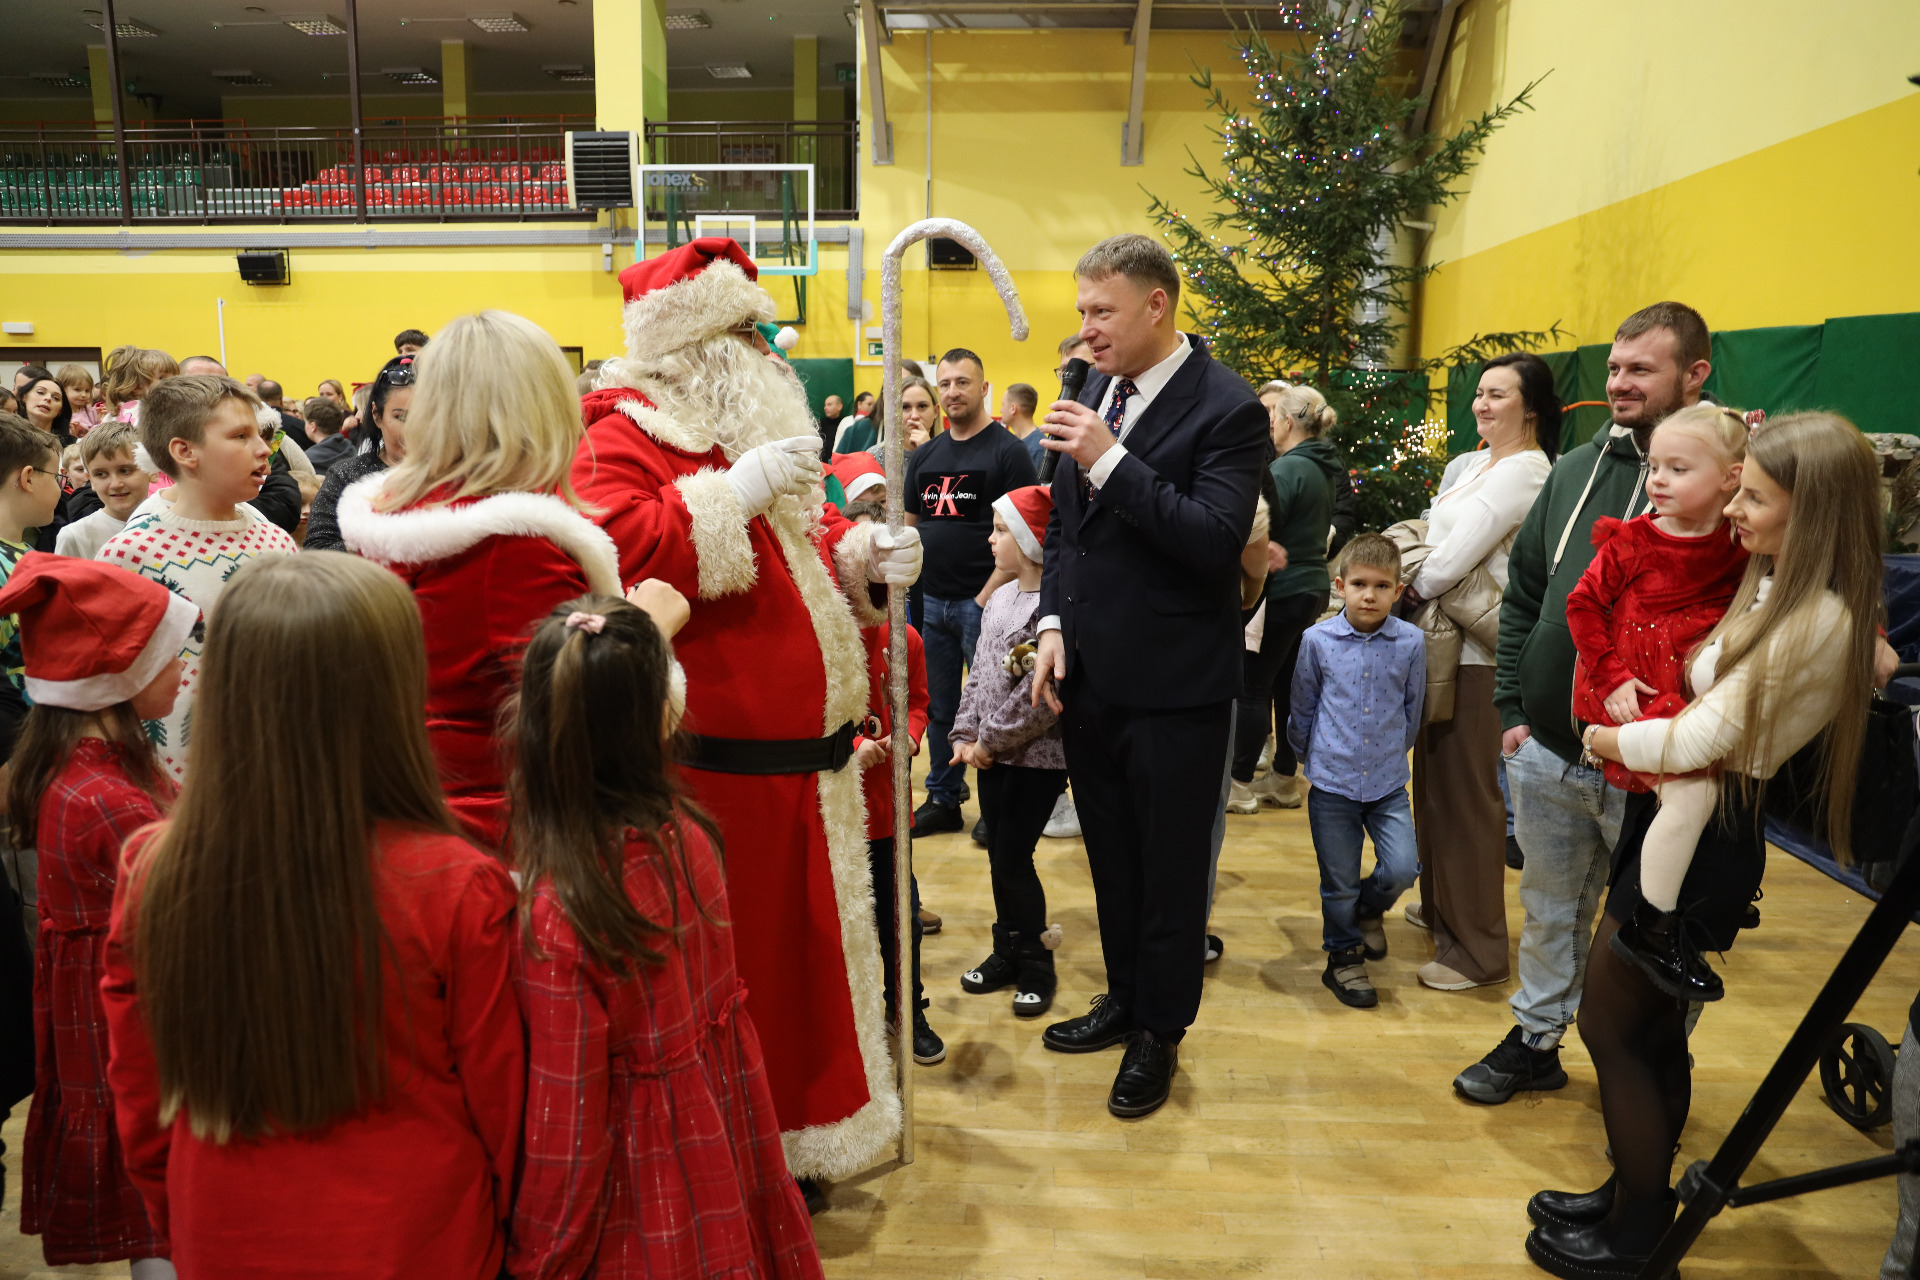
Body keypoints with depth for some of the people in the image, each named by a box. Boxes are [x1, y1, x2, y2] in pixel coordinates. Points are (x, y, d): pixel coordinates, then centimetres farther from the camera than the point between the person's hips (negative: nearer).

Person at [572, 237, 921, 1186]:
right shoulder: (621, 437, -10)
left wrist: (859, 553, 5)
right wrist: (735, 493, -26)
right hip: (714, 761, -9)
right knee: (724, 954, 3)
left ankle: (797, 1130, 36)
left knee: (798, 941, 18)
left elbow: (802, 537, 25)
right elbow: (615, 550, -28)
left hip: (799, 750, 9)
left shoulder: (754, 431, 18)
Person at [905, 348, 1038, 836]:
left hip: (983, 599, -6)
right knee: (938, 706, 13)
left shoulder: (1007, 451, -5)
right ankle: (943, 799, 25)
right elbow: (909, 523, 17)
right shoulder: (925, 456, 13)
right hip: (930, 599, 6)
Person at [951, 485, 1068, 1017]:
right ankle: (1008, 952, 29)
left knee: (1013, 858, -3)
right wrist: (966, 734, 5)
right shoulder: (998, 600, 10)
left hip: (1037, 757, -7)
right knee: (1000, 856, 13)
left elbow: (1044, 693, -21)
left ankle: (1036, 967, 14)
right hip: (991, 753, 7)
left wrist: (993, 739, -14)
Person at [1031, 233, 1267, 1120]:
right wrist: (1054, 625, 2)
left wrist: (1110, 461, -26)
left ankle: (1160, 1033, 28)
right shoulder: (1093, 394, 8)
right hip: (1088, 673, 7)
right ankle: (1125, 997, 40)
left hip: (1174, 685, -6)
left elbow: (1216, 540, -23)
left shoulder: (1226, 409, -13)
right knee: (1111, 853, 20)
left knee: (1170, 866, 9)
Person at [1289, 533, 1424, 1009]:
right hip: (1332, 783, -1)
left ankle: (1369, 908, 26)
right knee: (1339, 883, 7)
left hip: (1389, 782, 1)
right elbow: (1302, 707, 7)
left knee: (1402, 868, -9)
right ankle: (1343, 957, 30)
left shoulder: (1411, 642, -5)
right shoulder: (1318, 640, -7)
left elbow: (1412, 707, 10)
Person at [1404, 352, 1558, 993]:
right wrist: (1415, 587, 1)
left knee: (1468, 794, -3)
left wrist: (1411, 590, -5)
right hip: (1447, 643, 9)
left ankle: (1478, 949, 7)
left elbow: (1456, 557, -18)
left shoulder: (1524, 471, -13)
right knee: (1435, 780, 17)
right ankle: (1442, 909, 34)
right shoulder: (1473, 463, 16)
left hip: (1482, 652, -9)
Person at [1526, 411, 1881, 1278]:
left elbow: (1699, 738, -20)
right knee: (1652, 1028, 19)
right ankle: (1636, 1197, 35)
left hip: (1703, 834, -9)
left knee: (1608, 1025, 2)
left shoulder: (1818, 620, -21)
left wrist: (1605, 741, -6)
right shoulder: (1770, 589, 7)